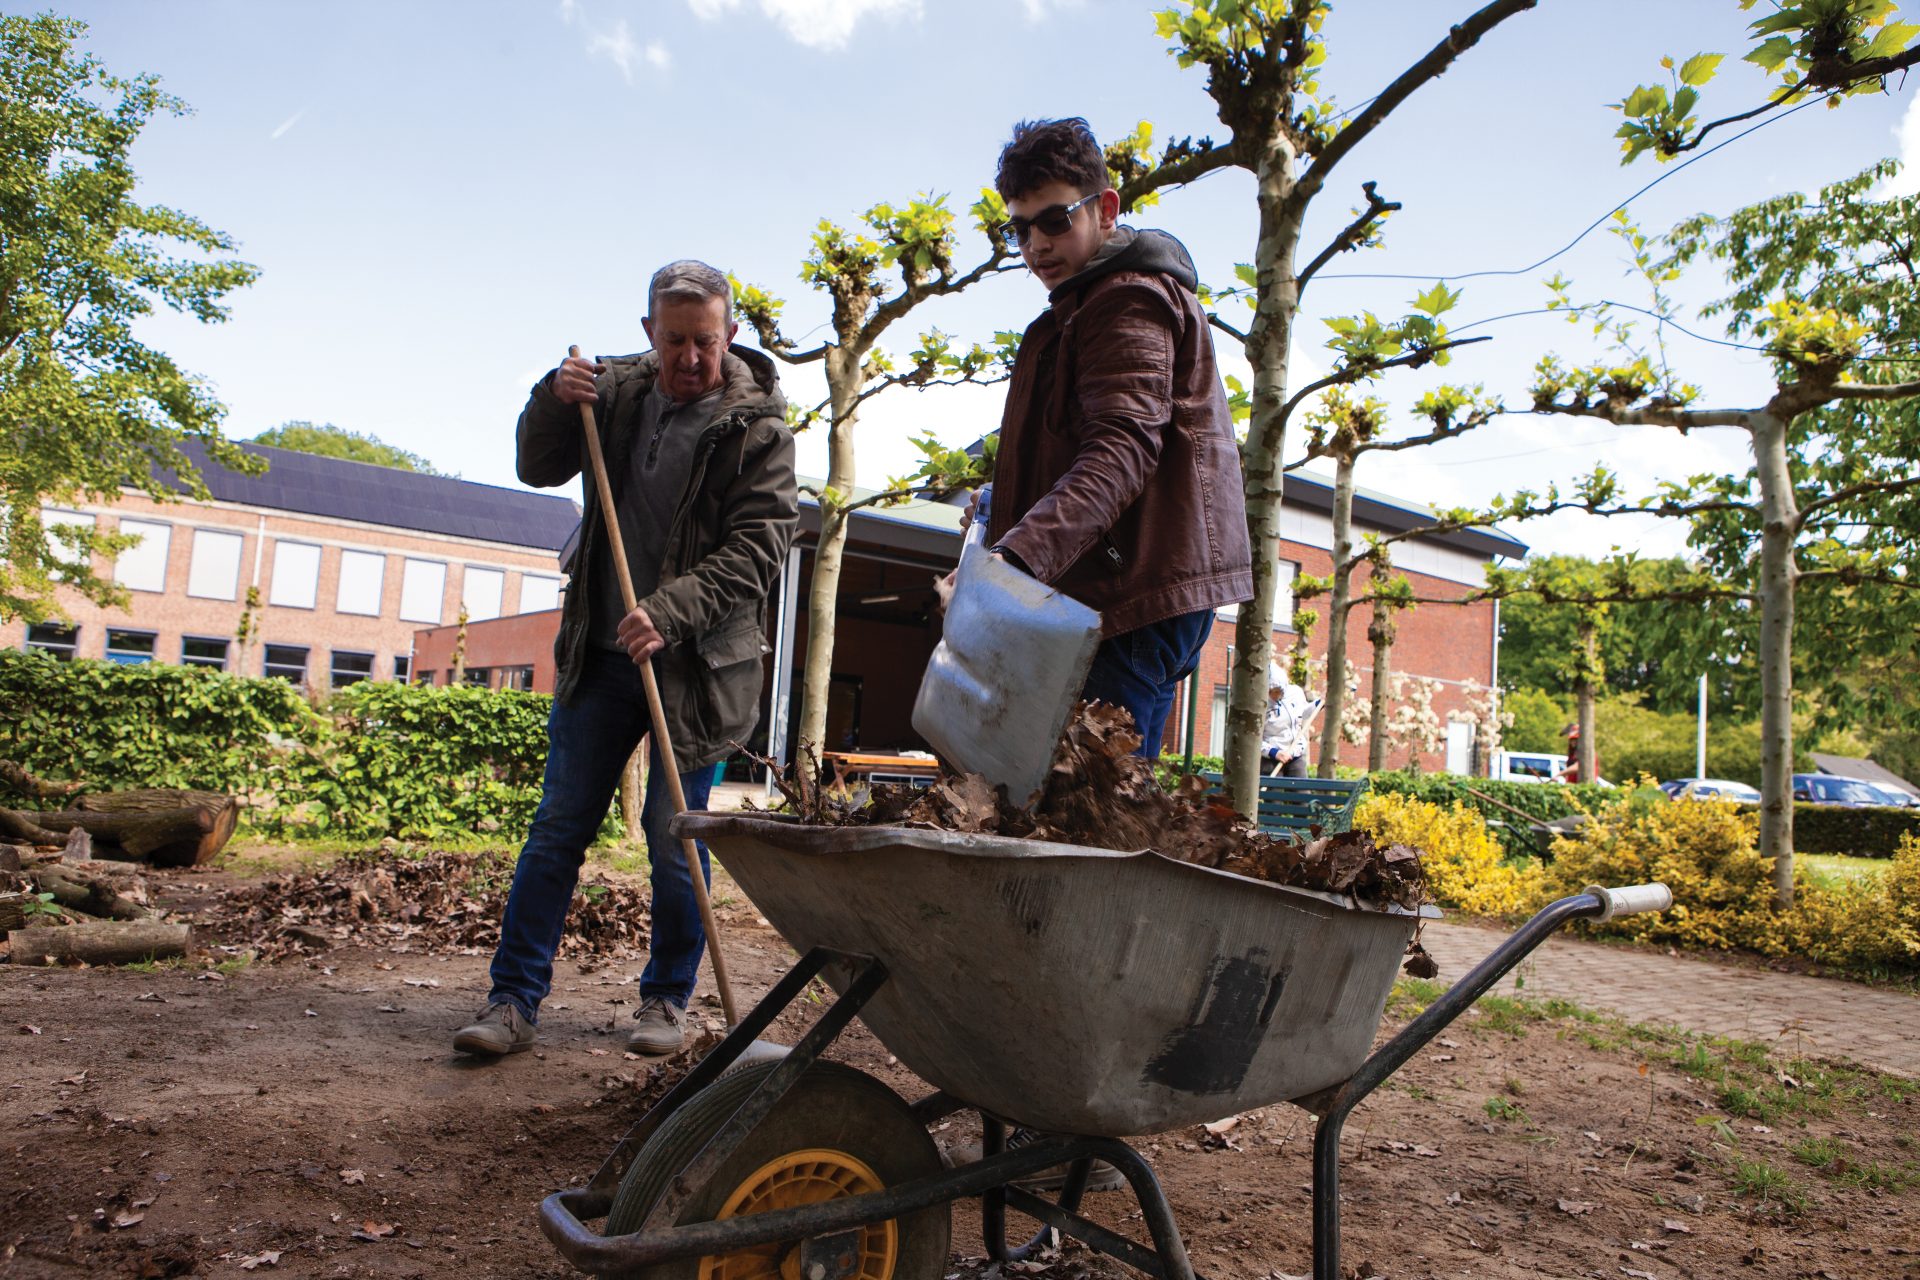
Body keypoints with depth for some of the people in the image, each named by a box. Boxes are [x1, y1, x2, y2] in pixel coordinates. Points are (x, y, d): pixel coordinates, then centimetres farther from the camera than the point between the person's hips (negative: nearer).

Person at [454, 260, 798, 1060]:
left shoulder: (758, 426, -6)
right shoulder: (619, 391, 7)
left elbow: (758, 547, -14)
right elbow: (539, 469, 16)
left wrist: (670, 611, -26)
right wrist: (553, 402, -5)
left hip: (696, 664, -4)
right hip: (603, 653, 4)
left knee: (675, 839, 2)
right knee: (559, 827, 5)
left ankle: (667, 1000, 20)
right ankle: (514, 1000, 13)